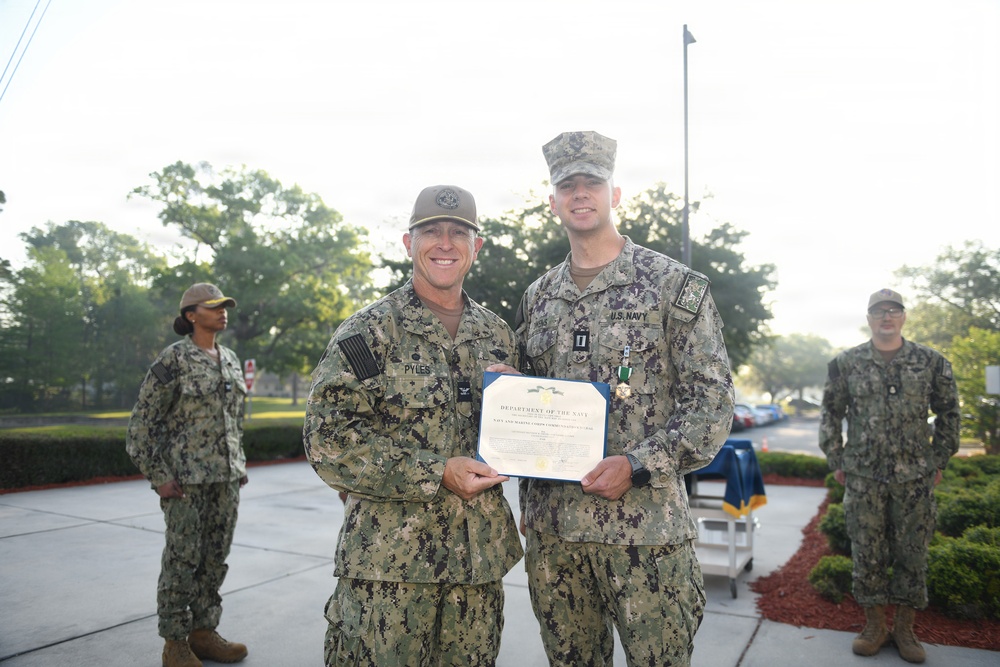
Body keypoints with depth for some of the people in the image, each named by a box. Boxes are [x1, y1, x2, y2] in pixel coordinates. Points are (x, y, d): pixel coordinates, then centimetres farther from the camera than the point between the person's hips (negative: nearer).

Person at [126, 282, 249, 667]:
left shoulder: (230, 360, 12)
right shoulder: (173, 360, -8)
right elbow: (143, 422, -8)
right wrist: (158, 477, -11)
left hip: (226, 477, 6)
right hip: (186, 478, -6)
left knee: (216, 558, 11)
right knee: (183, 559, 1)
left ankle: (203, 632, 24)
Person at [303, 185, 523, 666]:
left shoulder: (497, 335, 10)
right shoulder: (369, 332, -6)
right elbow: (327, 440, -13)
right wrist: (437, 473, -18)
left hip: (481, 557, 5)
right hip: (389, 560, -4)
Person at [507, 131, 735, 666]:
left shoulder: (675, 286, -3)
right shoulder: (538, 297, 11)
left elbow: (711, 403, -7)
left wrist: (636, 466, -17)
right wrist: (527, 500, 12)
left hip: (644, 527, -4)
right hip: (550, 529, 4)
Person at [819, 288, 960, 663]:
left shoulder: (931, 362, 3)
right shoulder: (846, 363, 1)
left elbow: (949, 414, 10)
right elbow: (831, 414, 7)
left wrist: (939, 461, 7)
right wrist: (836, 462, 4)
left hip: (915, 478, 1)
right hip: (863, 479, 0)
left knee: (912, 553, 8)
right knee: (867, 552, 6)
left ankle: (905, 628, 23)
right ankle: (874, 625, 21)